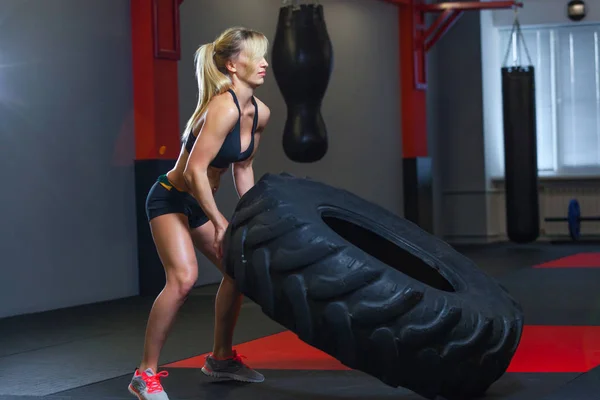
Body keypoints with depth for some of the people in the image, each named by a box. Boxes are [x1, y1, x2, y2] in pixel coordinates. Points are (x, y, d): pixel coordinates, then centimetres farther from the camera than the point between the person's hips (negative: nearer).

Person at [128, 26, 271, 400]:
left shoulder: (260, 113, -2)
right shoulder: (223, 107, -27)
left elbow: (243, 169, 11)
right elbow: (195, 171, -30)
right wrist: (219, 223, -24)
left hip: (200, 202, 9)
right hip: (170, 198, -9)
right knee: (184, 277, -25)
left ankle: (222, 358, 29)